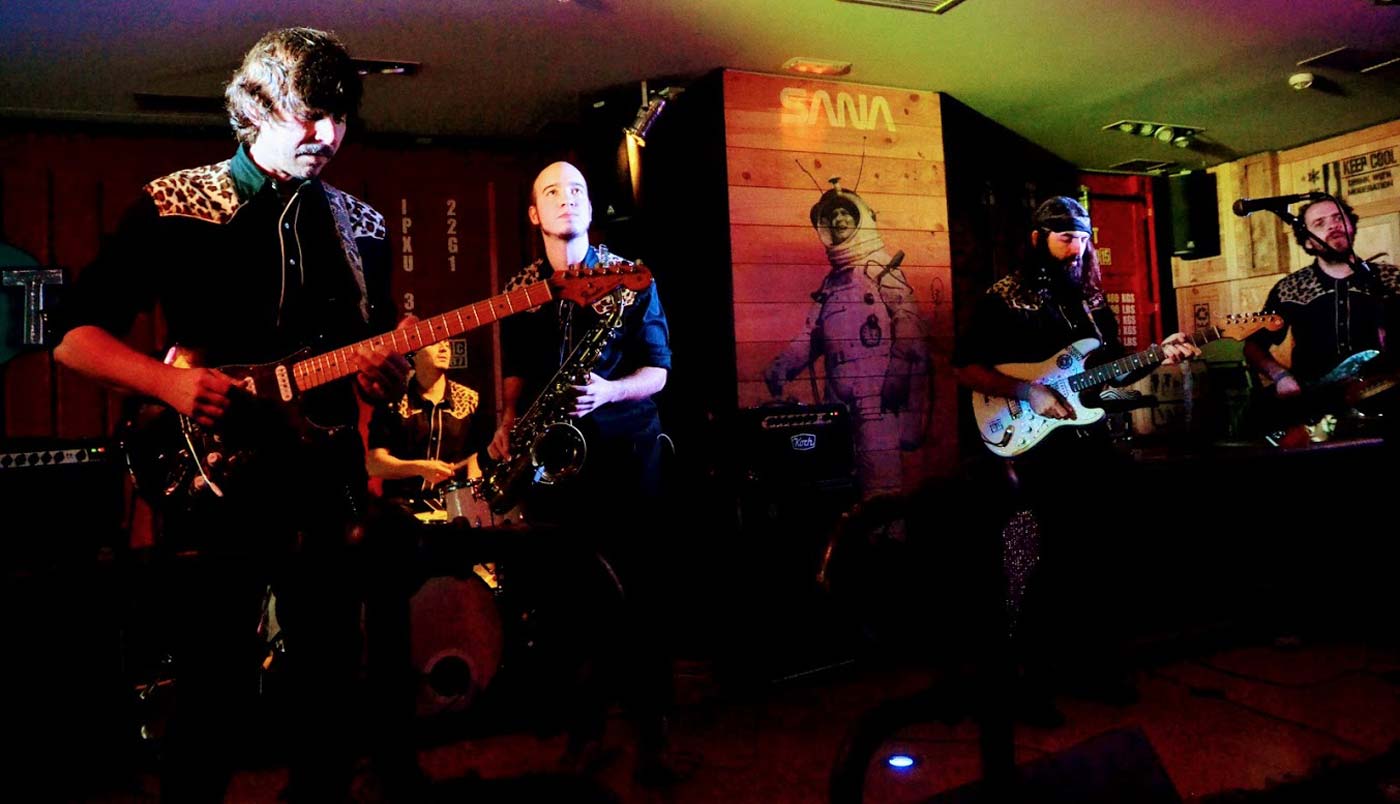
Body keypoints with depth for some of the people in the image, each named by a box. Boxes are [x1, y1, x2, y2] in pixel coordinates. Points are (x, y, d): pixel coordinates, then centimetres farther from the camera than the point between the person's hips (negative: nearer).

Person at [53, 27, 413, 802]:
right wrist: (171, 382, -18)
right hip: (214, 485, -3)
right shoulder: (171, 205, -1)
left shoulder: (360, 225, 9)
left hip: (327, 490, 4)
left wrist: (383, 375, -7)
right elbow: (75, 335, -1)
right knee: (210, 709, 4)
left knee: (331, 695, 12)